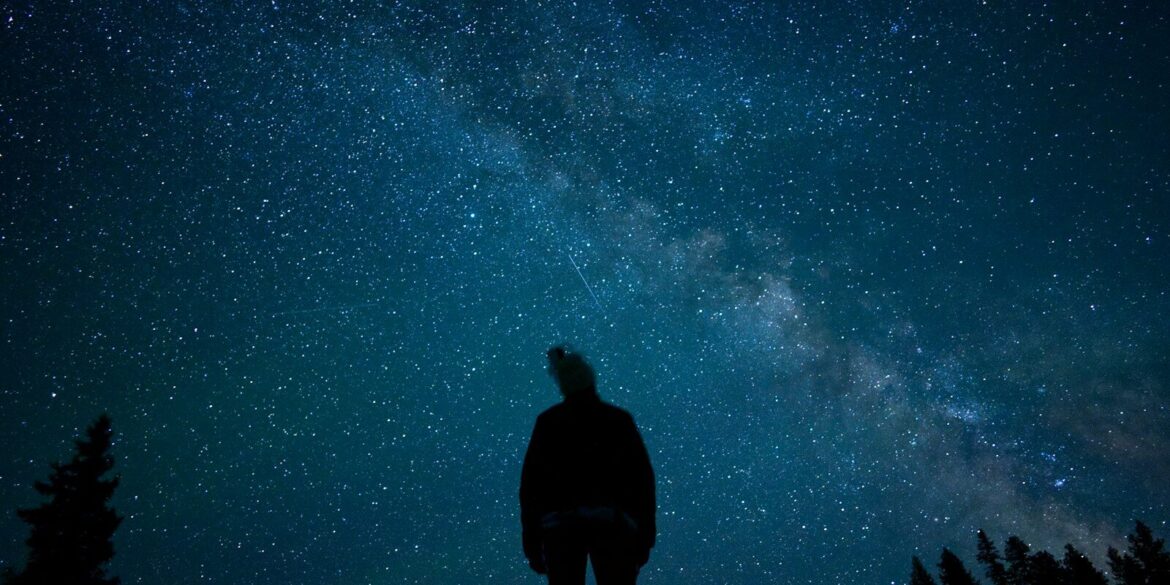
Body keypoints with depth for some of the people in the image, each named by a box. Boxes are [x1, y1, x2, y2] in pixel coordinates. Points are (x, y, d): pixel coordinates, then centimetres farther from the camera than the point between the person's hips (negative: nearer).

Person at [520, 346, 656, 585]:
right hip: (612, 523, -1)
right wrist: (645, 535, 4)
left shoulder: (547, 423, 9)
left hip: (561, 525, 1)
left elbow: (530, 484, 5)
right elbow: (643, 479, 1)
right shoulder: (619, 420, 7)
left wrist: (531, 539, 9)